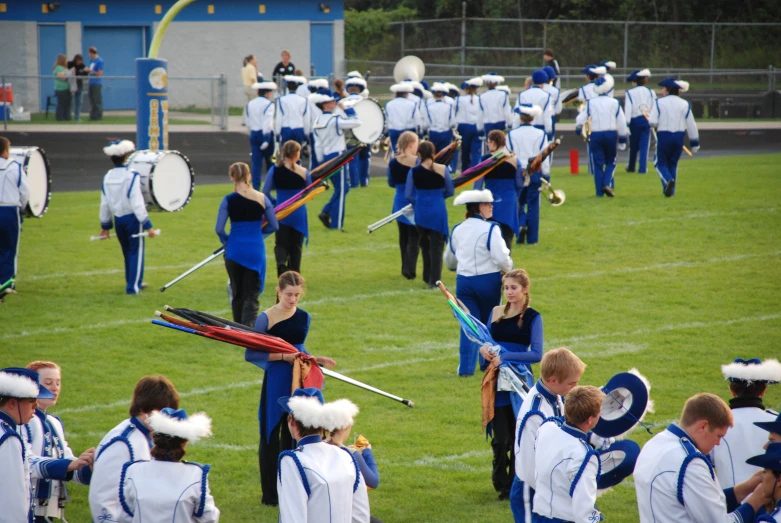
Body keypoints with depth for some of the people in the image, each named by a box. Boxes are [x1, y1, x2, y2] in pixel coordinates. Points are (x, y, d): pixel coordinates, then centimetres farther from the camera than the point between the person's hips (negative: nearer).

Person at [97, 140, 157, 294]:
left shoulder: (107, 177, 1)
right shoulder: (132, 176, -18)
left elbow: (104, 203, 7)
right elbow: (137, 203, -21)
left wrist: (105, 226, 17)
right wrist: (147, 225, -17)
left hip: (118, 219, 6)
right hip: (132, 218, -6)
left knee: (127, 252, 21)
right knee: (136, 251, 3)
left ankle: (134, 282, 35)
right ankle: (133, 287, -1)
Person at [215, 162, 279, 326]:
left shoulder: (229, 200, -8)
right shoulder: (262, 199, -2)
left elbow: (219, 229, -10)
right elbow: (274, 226, 2)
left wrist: (227, 241, 10)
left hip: (235, 251, 0)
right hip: (256, 251, 0)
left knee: (237, 293, 15)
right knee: (252, 295, 2)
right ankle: (248, 327, -18)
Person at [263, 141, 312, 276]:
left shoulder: (275, 170, -5)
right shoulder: (303, 172, -7)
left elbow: (265, 193, -4)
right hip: (299, 213, 0)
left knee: (281, 244, 4)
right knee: (296, 246, 13)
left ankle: (281, 262, -27)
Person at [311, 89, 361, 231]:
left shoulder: (317, 122, 8)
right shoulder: (335, 120, -16)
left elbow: (318, 145, 11)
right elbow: (356, 122, -16)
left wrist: (322, 162, 16)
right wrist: (347, 109, -6)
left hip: (326, 157, 8)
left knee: (342, 187, 19)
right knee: (341, 190, -1)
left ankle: (326, 212, 7)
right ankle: (337, 224, 0)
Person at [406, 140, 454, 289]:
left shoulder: (414, 172, -8)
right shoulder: (443, 170, -7)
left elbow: (408, 195, -4)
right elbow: (450, 192, 2)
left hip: (421, 211, 1)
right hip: (438, 211, -1)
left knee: (425, 245, 18)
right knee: (436, 246, 3)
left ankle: (428, 278, 25)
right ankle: (434, 280, -4)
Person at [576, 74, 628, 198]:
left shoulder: (590, 103, -3)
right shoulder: (615, 103, -1)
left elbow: (580, 118, 0)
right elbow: (622, 122, 2)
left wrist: (578, 128, 24)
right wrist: (622, 140, 11)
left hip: (595, 135, 0)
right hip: (611, 134, 0)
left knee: (598, 164, 6)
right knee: (611, 162, 14)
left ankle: (600, 192, 3)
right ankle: (607, 184, -9)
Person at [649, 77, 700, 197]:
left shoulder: (659, 103, -5)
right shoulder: (685, 104, 5)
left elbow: (652, 122, -15)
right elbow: (691, 126, 7)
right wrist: (695, 143, 14)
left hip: (663, 136, -3)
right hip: (679, 137, 3)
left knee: (660, 162, 8)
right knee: (673, 163, 17)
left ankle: (668, 180, -21)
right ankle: (671, 189, 15)